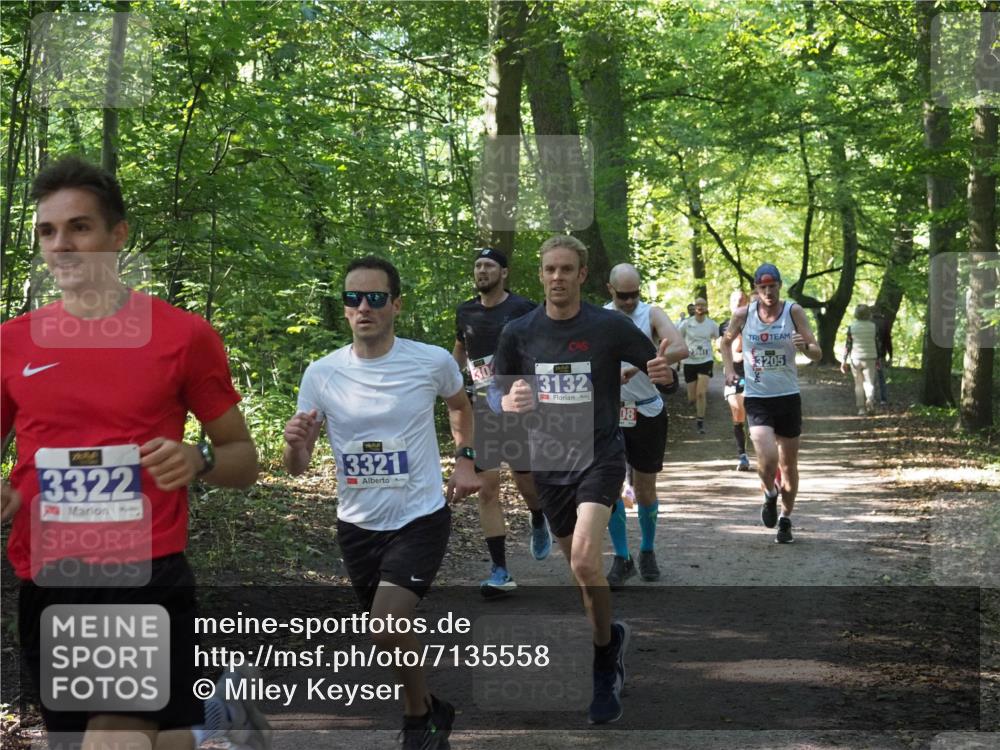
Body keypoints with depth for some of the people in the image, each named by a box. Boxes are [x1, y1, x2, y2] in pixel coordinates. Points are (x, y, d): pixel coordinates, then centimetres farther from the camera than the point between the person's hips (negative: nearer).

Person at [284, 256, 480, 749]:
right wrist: (295, 443, -27)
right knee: (392, 630, 18)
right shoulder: (321, 374, -7)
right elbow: (297, 467, -5)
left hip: (420, 519, -3)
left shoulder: (432, 362, -10)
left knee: (387, 628, -23)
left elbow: (460, 405, 15)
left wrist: (465, 459, 2)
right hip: (357, 525, 3)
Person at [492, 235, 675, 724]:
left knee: (584, 560, -22)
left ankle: (604, 665, -5)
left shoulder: (611, 326, -7)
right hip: (548, 462, 4)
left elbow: (658, 371, 1)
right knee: (576, 566, 12)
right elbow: (497, 391, 9)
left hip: (600, 455, -4)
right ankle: (612, 636, 37)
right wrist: (508, 402, -15)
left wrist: (663, 373, -23)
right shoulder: (518, 332, 1)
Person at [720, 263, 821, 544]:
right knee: (767, 458, -20)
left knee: (788, 464, 10)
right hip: (756, 398, -1)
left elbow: (817, 354, -4)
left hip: (788, 397, 1)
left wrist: (805, 345, -26)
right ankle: (770, 496, 14)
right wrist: (729, 369, 3)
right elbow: (726, 341, 17)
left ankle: (785, 520, 29)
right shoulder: (743, 315, -3)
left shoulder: (793, 312, -5)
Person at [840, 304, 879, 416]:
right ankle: (870, 401, -22)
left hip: (856, 359, 0)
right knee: (869, 383, 5)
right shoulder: (873, 327, -2)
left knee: (858, 385, 11)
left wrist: (844, 360, -1)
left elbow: (848, 345, -5)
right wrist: (877, 359, 13)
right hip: (870, 358, 0)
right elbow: (877, 344, 3)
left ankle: (861, 408, 9)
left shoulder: (851, 327, -4)